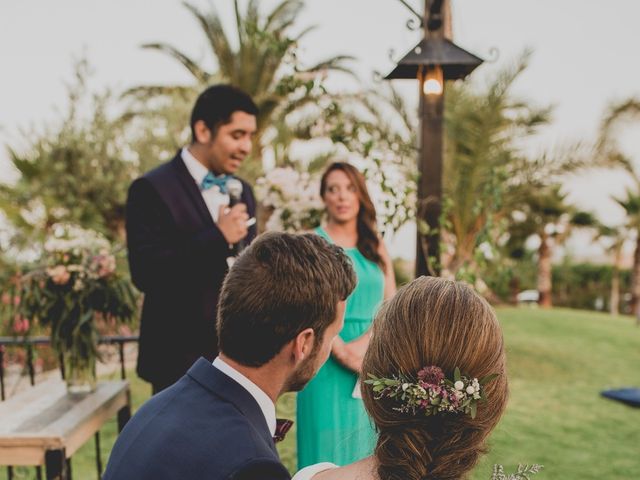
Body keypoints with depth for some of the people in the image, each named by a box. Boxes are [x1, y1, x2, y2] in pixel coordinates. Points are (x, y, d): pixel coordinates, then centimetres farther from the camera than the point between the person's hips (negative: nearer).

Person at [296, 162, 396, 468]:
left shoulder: (376, 247, 12)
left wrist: (364, 342, -11)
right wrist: (341, 351, -17)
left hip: (372, 363, 4)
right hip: (328, 364, -4)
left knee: (368, 447, 10)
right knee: (330, 449, 1)